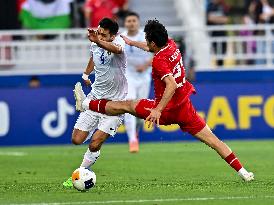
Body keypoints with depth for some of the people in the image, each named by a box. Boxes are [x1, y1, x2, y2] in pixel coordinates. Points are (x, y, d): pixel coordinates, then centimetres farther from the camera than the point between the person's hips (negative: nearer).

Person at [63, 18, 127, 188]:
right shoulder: (95, 45, -1)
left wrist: (98, 41, -68)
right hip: (95, 97, 6)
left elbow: (116, 49, -50)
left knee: (94, 145, -15)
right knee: (77, 140, 3)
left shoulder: (118, 41, -22)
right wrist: (86, 74, 37)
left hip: (114, 103, -6)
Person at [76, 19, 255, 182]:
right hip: (185, 108, 7)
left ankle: (86, 104, 19)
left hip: (168, 109, -7)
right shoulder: (171, 45, 3)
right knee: (212, 140, 5)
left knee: (126, 106, 9)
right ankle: (243, 172, 0)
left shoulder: (159, 61, -21)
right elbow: (152, 49, 25)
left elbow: (172, 85, -34)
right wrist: (131, 42, 35)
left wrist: (158, 110, -36)